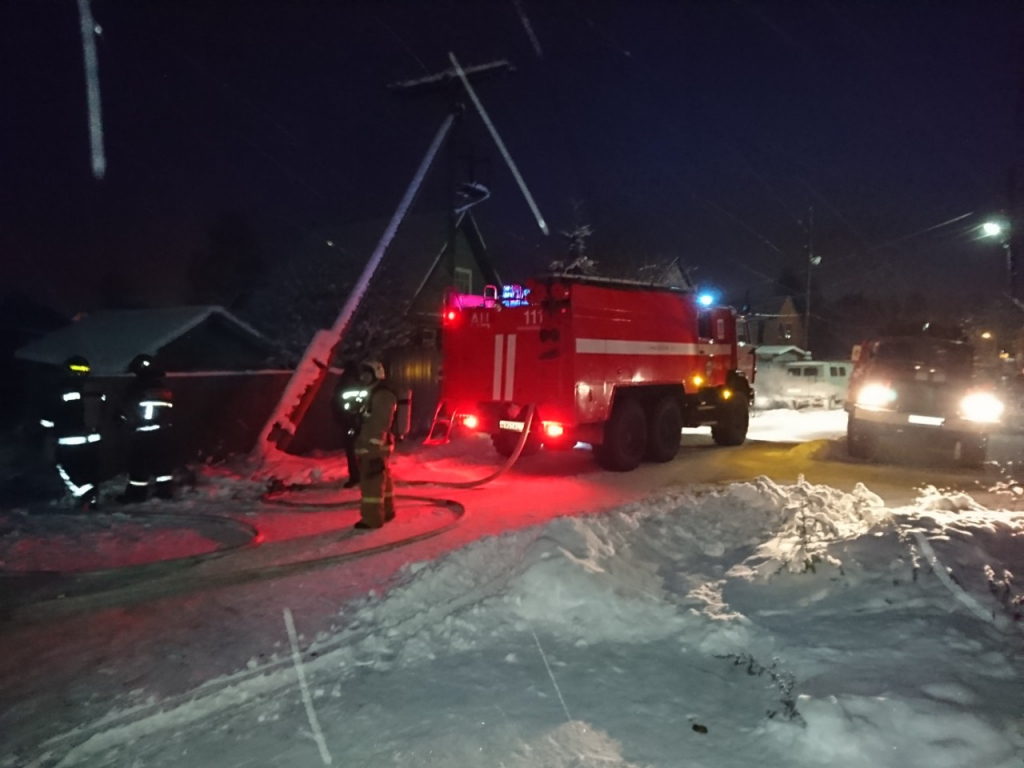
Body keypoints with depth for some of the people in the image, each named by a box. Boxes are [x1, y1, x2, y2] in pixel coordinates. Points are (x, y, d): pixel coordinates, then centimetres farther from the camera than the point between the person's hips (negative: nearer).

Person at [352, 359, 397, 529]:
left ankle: (372, 518, -4)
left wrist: (375, 447, -27)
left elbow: (380, 424, -22)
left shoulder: (383, 395, -15)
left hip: (374, 447, -11)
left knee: (372, 481, -8)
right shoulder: (375, 395, 20)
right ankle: (386, 512, 25)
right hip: (372, 446, 11)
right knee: (383, 479, 16)